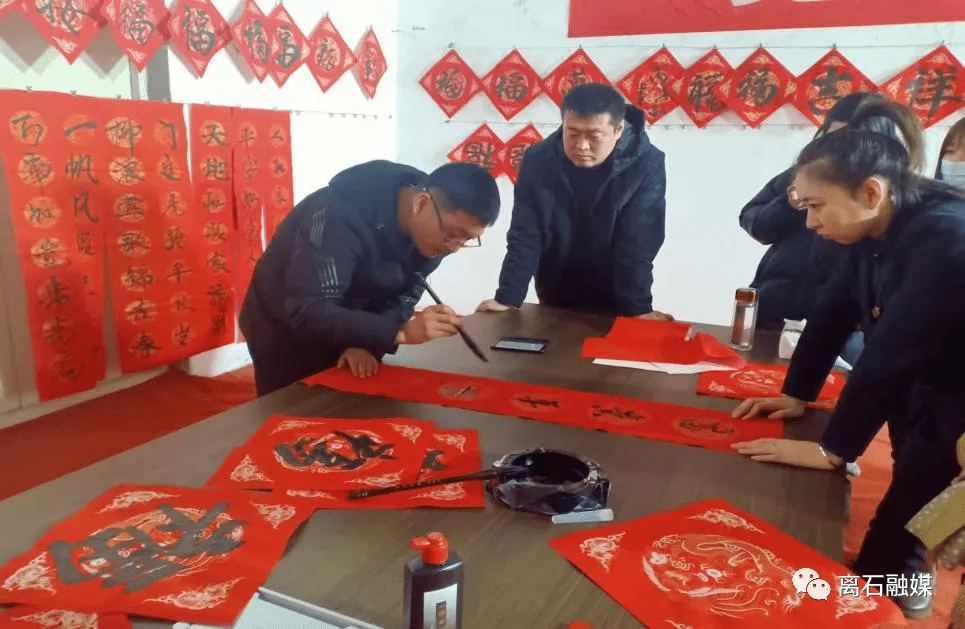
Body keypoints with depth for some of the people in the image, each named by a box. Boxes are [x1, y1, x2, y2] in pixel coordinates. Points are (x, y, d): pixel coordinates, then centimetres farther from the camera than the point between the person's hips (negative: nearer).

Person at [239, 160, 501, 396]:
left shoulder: (434, 230, -16)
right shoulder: (342, 217, -36)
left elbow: (404, 292, -8)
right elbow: (307, 312, -41)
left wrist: (367, 343, -25)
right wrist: (401, 331, -50)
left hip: (345, 327, 5)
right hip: (287, 327, -5)